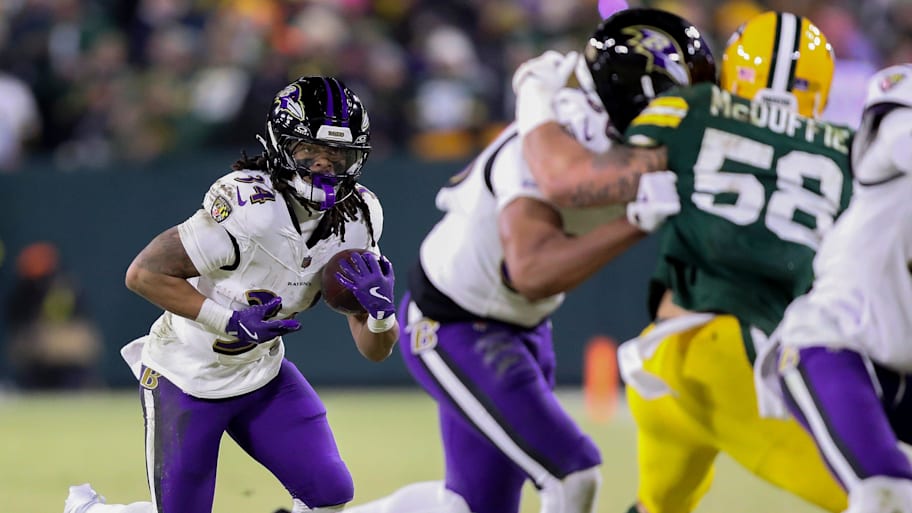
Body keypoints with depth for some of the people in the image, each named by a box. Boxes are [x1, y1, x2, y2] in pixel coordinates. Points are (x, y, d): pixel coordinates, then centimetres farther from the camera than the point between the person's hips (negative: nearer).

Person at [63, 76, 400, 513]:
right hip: (187, 376, -6)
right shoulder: (247, 209, -30)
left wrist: (381, 309, -30)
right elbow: (143, 273, -25)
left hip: (260, 374, 6)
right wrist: (230, 321, -31)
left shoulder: (358, 219, -10)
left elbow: (375, 350, -7)